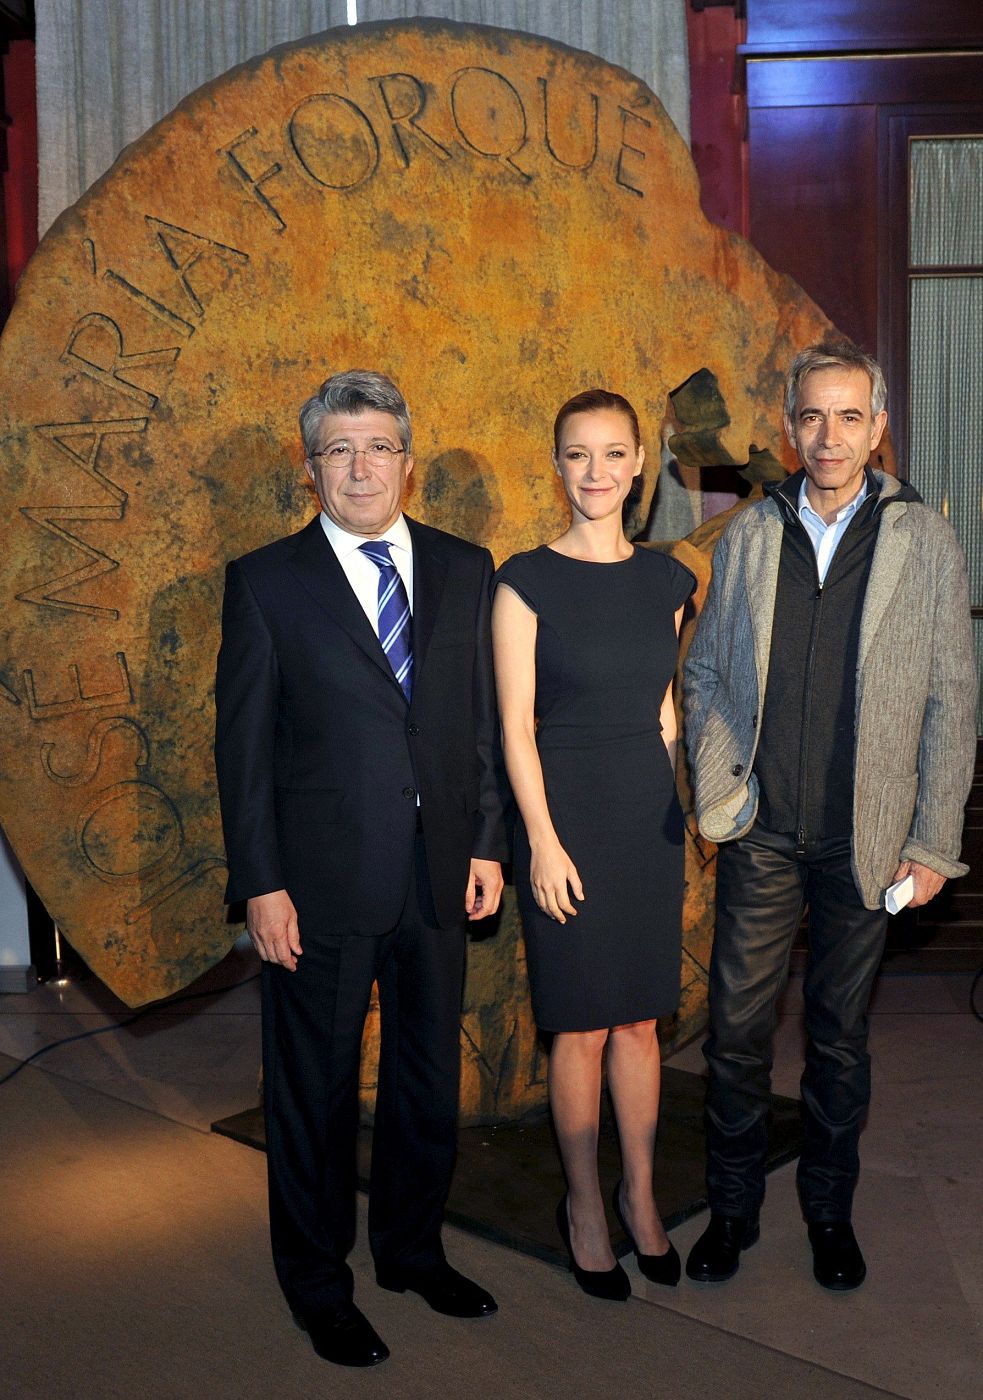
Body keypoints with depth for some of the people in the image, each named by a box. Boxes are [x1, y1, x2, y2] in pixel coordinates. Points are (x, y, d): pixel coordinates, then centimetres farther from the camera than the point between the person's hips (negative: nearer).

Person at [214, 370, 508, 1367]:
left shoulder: (463, 569, 6)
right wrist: (260, 884, -10)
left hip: (438, 874, 4)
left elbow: (485, 717, 8)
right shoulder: (265, 581, -4)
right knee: (314, 1089, 10)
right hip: (320, 883, -3)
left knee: (429, 1078, 17)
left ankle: (412, 1249, 40)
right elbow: (242, 745, -6)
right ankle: (317, 1283, 31)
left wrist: (486, 843, 3)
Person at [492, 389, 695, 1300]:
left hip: (650, 814, 4)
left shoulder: (665, 581, 6)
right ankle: (584, 1203, 25)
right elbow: (516, 725, -9)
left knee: (640, 1018, 13)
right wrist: (544, 840, -13)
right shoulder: (527, 582, -8)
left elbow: (662, 708, 12)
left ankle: (640, 1197, 29)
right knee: (581, 1026, 6)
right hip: (566, 813, -4)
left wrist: (670, 810, 11)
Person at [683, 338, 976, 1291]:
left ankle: (829, 1209, 32)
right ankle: (732, 1206, 26)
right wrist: (715, 776, -1)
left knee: (840, 1032, 12)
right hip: (759, 830, 1)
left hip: (865, 836, -1)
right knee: (738, 1024, 7)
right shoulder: (746, 537, 4)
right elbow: (703, 670, 12)